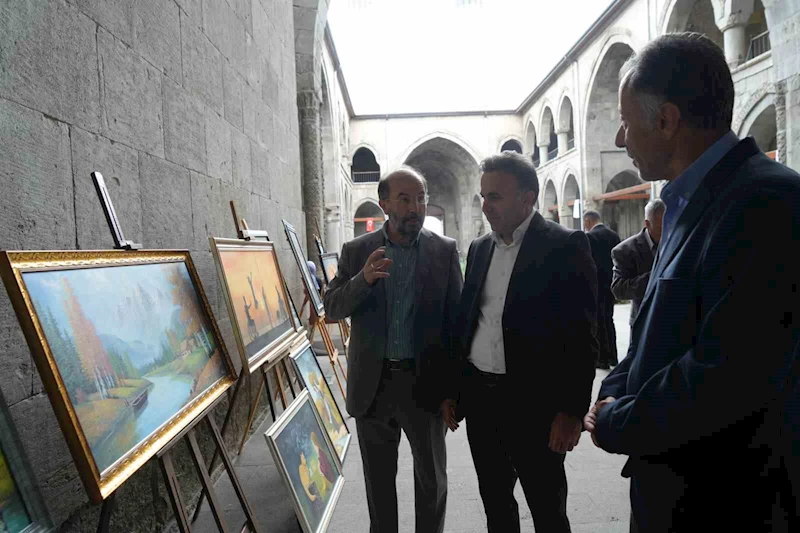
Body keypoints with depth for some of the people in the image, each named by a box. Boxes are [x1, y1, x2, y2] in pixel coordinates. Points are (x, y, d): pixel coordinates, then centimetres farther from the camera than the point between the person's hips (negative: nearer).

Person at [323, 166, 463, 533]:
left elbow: (456, 320, -2)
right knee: (378, 478, 18)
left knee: (431, 478, 14)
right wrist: (363, 279, -23)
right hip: (373, 383, 1)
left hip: (425, 383, -1)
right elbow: (332, 309, -3)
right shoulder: (357, 251, -1)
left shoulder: (445, 251, -3)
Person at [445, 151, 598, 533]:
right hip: (478, 397, 6)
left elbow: (582, 336, -12)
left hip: (534, 402, -5)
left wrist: (572, 410, -15)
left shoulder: (565, 246, -9)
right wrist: (453, 390, 13)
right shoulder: (479, 248, 9)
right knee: (494, 502, 20)